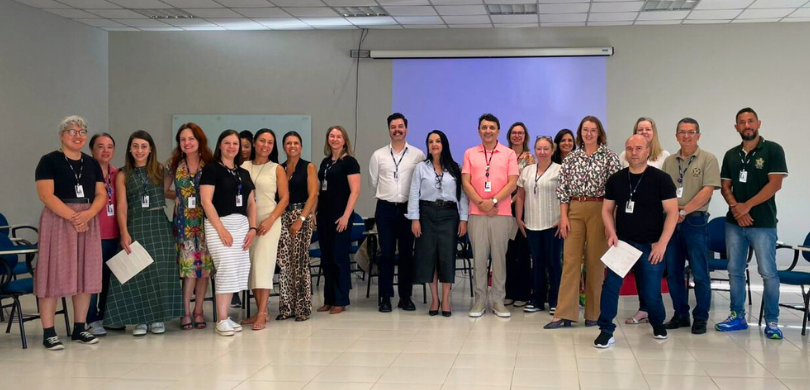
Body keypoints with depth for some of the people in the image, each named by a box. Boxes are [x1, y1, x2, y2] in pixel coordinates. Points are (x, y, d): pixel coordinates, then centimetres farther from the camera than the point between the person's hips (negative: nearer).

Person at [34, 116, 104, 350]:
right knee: (54, 274, -5)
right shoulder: (49, 161, -2)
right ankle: (48, 333, -3)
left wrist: (88, 214, -12)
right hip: (58, 221, -5)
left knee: (85, 275, 6)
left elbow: (101, 195, 8)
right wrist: (73, 216, -18)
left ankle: (79, 329, 15)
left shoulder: (92, 164, 13)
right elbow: (46, 195, -12)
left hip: (88, 222, 5)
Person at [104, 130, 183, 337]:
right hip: (135, 225, -1)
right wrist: (124, 233, -12)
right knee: (137, 272, -3)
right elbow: (122, 207, -3)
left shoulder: (159, 170, 9)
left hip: (159, 224, 1)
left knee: (159, 271, 0)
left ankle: (158, 317, 9)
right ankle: (140, 319, 5)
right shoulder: (123, 175, 5)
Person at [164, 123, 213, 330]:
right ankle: (186, 312, 1)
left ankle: (198, 311, 12)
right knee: (189, 265, -6)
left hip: (205, 220, 0)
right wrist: (181, 196, 3)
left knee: (204, 265, 3)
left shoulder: (210, 165, 0)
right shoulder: (174, 165, 5)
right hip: (183, 221, 0)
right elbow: (163, 191, 12)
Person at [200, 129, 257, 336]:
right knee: (227, 268, -16)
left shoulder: (244, 173, 17)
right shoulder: (211, 169, -1)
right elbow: (206, 201, -10)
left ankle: (225, 316, 10)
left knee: (239, 270, 1)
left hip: (241, 225, 6)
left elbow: (251, 203, 17)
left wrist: (252, 228, 3)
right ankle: (222, 320, -9)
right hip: (219, 224, -6)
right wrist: (221, 228, -15)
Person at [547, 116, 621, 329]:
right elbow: (563, 189, 9)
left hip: (599, 210, -2)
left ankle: (594, 313, 12)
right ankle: (564, 314, 0)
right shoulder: (571, 159, 10)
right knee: (570, 260, -1)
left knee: (595, 261, 1)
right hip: (574, 210, 3)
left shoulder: (609, 157, 1)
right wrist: (563, 216, 1)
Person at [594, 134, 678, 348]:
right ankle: (606, 330, -1)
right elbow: (607, 209, 12)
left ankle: (658, 324, 35)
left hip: (651, 245, -2)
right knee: (610, 285, -12)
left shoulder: (661, 179, -6)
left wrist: (662, 243, -14)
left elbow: (672, 212, -8)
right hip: (622, 242, 2)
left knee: (651, 292, 5)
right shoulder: (616, 179, 4)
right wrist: (612, 233, -6)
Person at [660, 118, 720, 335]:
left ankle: (700, 318, 9)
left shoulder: (708, 160, -2)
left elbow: (707, 191, -11)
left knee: (699, 273, -1)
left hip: (695, 221, -5)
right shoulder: (669, 161, 13)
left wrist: (684, 211, -16)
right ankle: (680, 314, 20)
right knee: (672, 272, 9)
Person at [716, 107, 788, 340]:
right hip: (734, 223, 5)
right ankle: (737, 316, 18)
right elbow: (725, 187, 9)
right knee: (735, 271, 9)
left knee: (768, 273, -4)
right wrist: (735, 207, -10)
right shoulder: (731, 155, 11)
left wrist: (746, 206, -13)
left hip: (763, 223, -5)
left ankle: (772, 321, 5)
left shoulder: (772, 150, -3)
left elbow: (775, 184, -11)